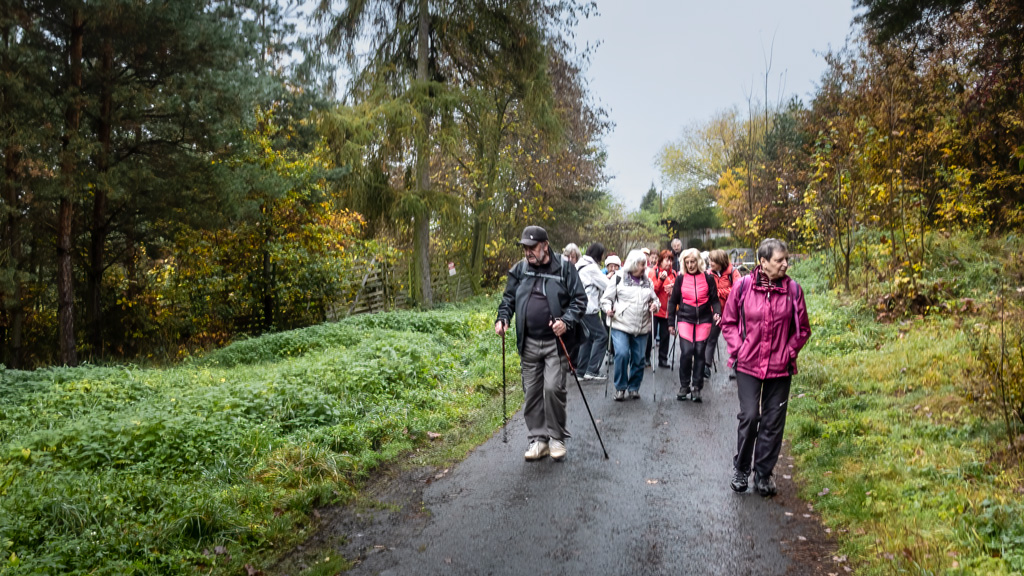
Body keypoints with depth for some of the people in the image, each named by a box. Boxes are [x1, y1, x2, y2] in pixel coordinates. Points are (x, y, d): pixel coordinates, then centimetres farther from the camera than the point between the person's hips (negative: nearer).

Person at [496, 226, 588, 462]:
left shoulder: (564, 268, -5)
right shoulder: (519, 270, 7)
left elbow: (580, 299, -5)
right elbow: (508, 298, 15)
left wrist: (567, 321, -19)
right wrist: (502, 319, -3)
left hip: (555, 342, -4)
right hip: (528, 343, 4)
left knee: (553, 388, -11)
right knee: (531, 392, 7)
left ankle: (557, 438, 8)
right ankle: (538, 439, 19)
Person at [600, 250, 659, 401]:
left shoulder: (648, 282, 15)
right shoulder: (618, 279, 1)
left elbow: (654, 298, 24)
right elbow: (606, 298, 4)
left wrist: (655, 305, 2)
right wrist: (608, 308, -15)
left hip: (642, 327, 4)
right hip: (621, 326, -4)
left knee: (638, 358, 4)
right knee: (622, 354, -18)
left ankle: (634, 387, 22)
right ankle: (620, 387, -1)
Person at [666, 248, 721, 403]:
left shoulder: (708, 278, 4)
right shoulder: (681, 279, 5)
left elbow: (714, 299, 6)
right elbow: (673, 301, 10)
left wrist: (717, 313, -13)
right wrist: (671, 323, 8)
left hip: (704, 320, 1)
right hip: (685, 319, 0)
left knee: (699, 352, 2)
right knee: (686, 352, -12)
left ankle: (696, 387, 12)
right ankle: (684, 386, 5)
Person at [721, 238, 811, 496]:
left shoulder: (793, 289, -3)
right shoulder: (744, 286, -6)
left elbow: (802, 329, 8)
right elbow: (729, 322, 5)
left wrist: (789, 352, -1)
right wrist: (738, 348, -4)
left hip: (779, 368, 2)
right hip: (748, 365, -1)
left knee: (773, 422, 7)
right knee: (749, 417, -3)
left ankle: (764, 473, 22)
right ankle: (741, 468, 18)